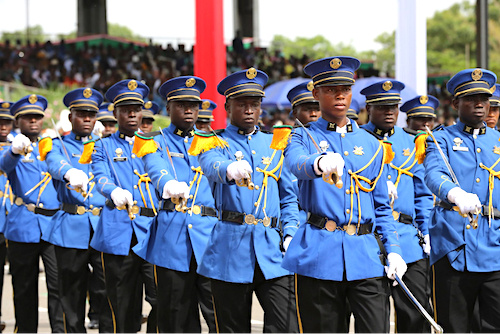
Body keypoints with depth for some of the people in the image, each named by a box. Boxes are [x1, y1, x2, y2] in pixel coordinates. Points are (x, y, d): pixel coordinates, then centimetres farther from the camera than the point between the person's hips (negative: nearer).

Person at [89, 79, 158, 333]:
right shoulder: (103, 147, 11)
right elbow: (101, 178, -7)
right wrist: (115, 191, -30)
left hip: (153, 229, 1)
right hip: (118, 233, 0)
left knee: (162, 300, -12)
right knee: (123, 307, 4)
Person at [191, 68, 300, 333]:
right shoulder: (214, 142, 5)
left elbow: (288, 198, 20)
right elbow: (213, 165, -20)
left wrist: (291, 235, 3)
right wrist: (231, 169, -44)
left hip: (272, 251, 3)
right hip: (230, 251, -2)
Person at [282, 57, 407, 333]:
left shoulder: (371, 144, 16)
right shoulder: (303, 138, 6)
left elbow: (382, 206, 17)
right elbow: (297, 163, -20)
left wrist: (393, 250, 2)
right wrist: (320, 163, -44)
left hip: (366, 254, 2)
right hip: (319, 255, -2)